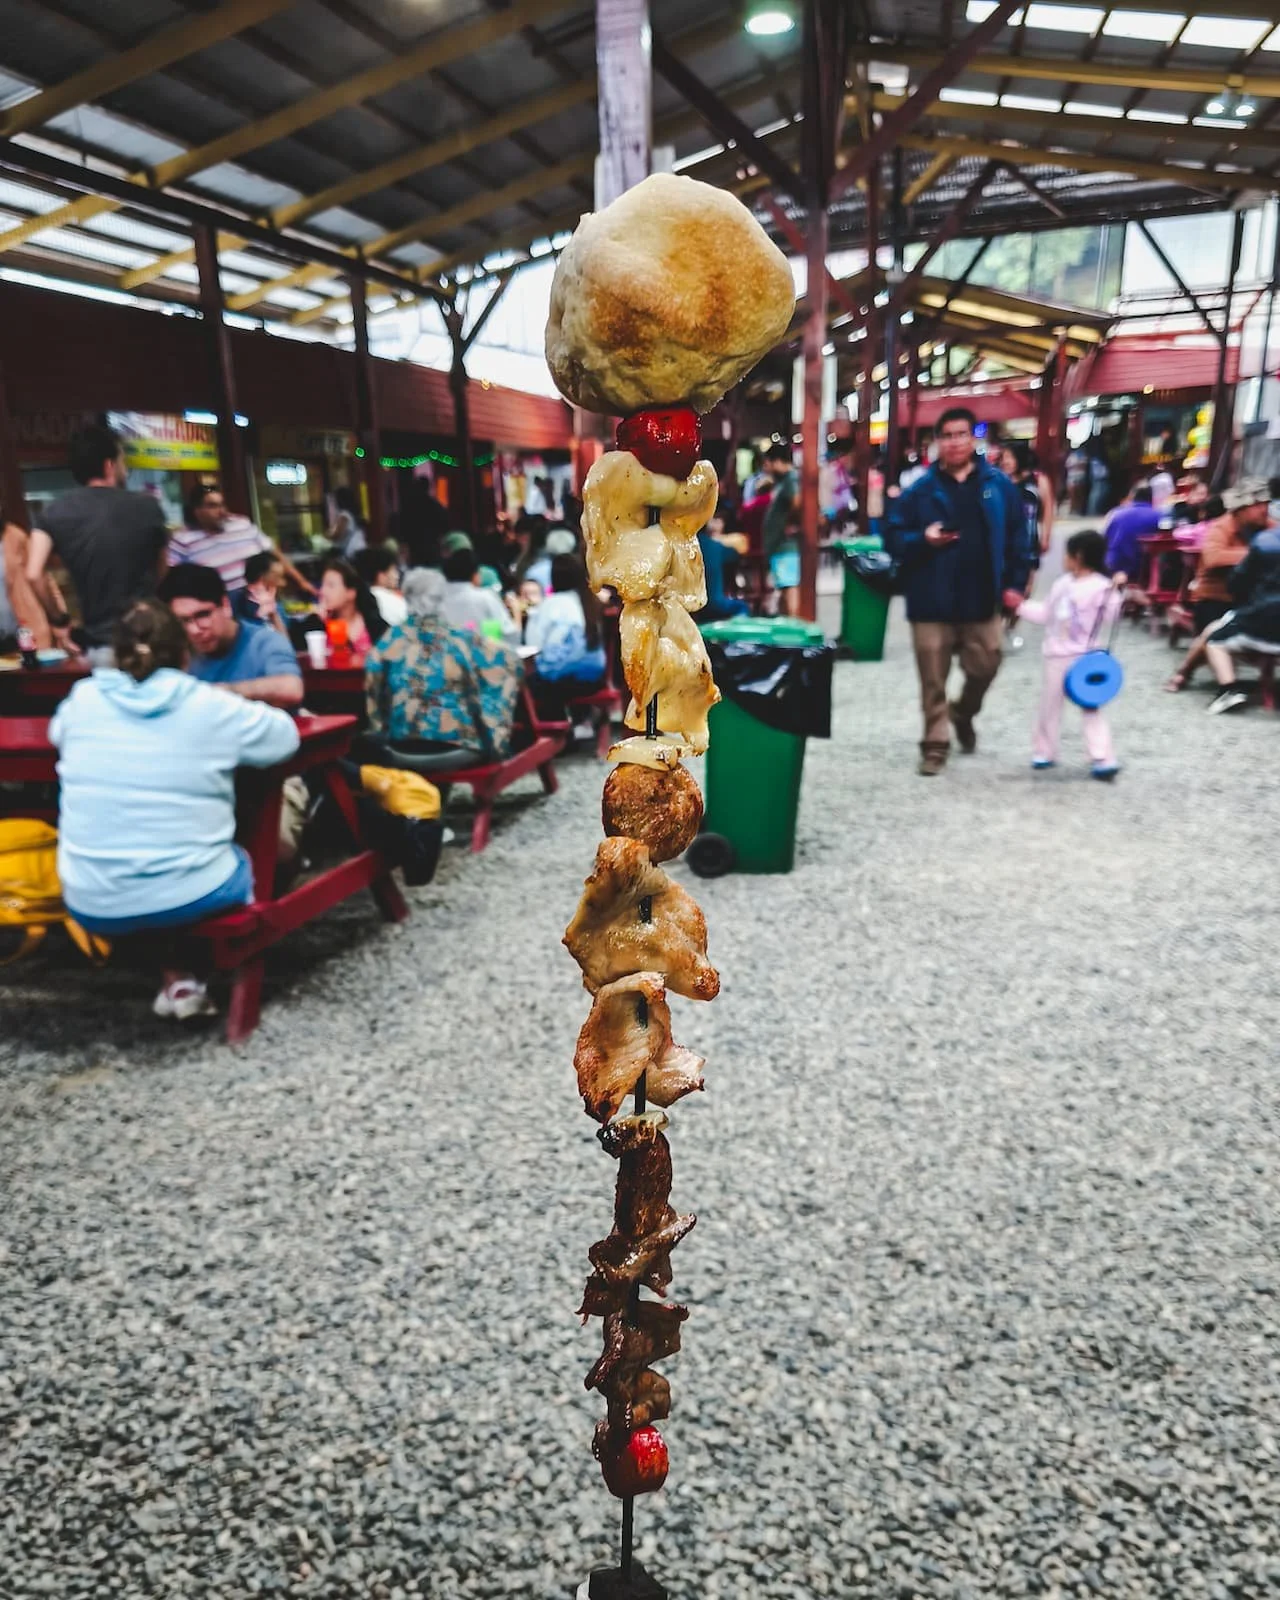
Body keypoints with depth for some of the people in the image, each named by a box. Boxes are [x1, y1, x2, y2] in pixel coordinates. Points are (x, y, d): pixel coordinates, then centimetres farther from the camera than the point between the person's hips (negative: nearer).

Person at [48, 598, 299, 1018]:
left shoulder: (83, 699, 0)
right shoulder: (212, 707, -9)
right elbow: (286, 735, 6)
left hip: (92, 905, 3)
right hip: (190, 897, -3)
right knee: (246, 863, 30)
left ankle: (177, 976, 20)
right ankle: (184, 976, 18)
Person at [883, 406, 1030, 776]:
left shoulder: (997, 484, 5)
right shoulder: (920, 490, 0)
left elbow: (1017, 538, 7)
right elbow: (893, 537, 1)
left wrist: (1014, 583, 2)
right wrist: (922, 540, -18)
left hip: (981, 600, 2)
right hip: (932, 602, -1)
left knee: (984, 668, 10)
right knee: (933, 681, 3)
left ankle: (963, 714, 40)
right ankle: (936, 745, 15)